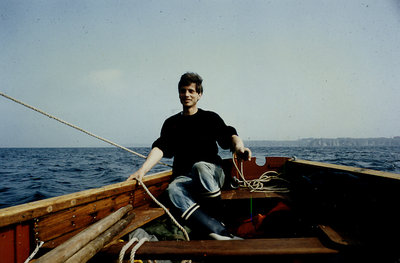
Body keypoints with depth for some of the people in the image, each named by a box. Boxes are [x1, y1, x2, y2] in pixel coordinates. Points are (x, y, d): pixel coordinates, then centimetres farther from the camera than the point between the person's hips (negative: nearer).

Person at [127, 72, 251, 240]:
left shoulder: (210, 118, 11)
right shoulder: (171, 123, 16)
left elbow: (228, 135, -5)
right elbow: (160, 147, 4)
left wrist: (238, 146, -30)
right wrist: (142, 170, -13)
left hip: (211, 172, -2)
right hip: (185, 177, 2)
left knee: (199, 167, -36)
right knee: (173, 190, -32)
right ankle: (222, 235, -42)